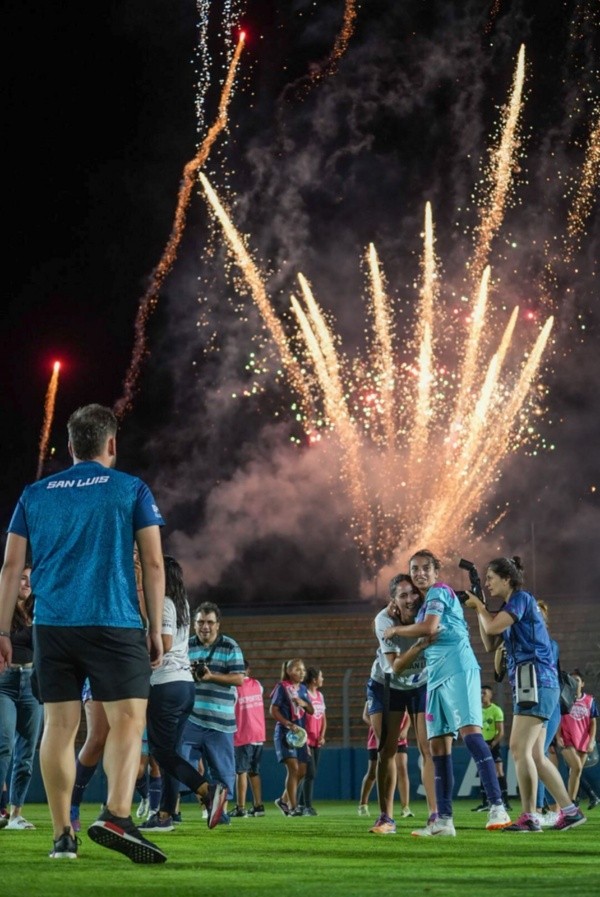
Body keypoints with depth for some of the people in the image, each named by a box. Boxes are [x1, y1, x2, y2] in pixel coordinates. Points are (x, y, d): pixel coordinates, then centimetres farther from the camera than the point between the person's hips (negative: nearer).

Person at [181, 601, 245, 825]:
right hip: (189, 717, 1)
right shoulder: (187, 646, 9)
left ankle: (221, 808, 18)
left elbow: (239, 679, -4)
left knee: (221, 767, 6)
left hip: (220, 720, -1)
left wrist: (211, 676, -15)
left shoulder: (230, 647, 2)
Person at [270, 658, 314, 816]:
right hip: (284, 732, -7)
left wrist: (304, 703, -6)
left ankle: (283, 800, 25)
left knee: (302, 771, 7)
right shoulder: (282, 687, -5)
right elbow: (273, 710, -10)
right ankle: (293, 807, -15)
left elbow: (312, 711, 16)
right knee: (293, 767, -17)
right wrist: (289, 725, -20)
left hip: (300, 733, 7)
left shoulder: (303, 688, 14)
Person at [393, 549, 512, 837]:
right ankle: (443, 821, 5)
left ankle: (497, 808, -30)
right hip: (437, 676, 10)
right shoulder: (427, 602, 25)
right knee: (438, 746, 4)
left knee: (470, 731, -22)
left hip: (457, 669, -10)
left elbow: (429, 628, -13)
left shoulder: (439, 591, -1)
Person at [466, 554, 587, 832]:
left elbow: (493, 627, -18)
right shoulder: (510, 606, 21)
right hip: (528, 684, 10)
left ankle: (529, 817, -17)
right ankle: (569, 810, 10)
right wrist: (479, 609, 12)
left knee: (519, 749, -15)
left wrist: (479, 605, 1)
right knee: (536, 756, 9)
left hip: (537, 681, -10)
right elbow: (490, 644, 20)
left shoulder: (521, 598, -7)